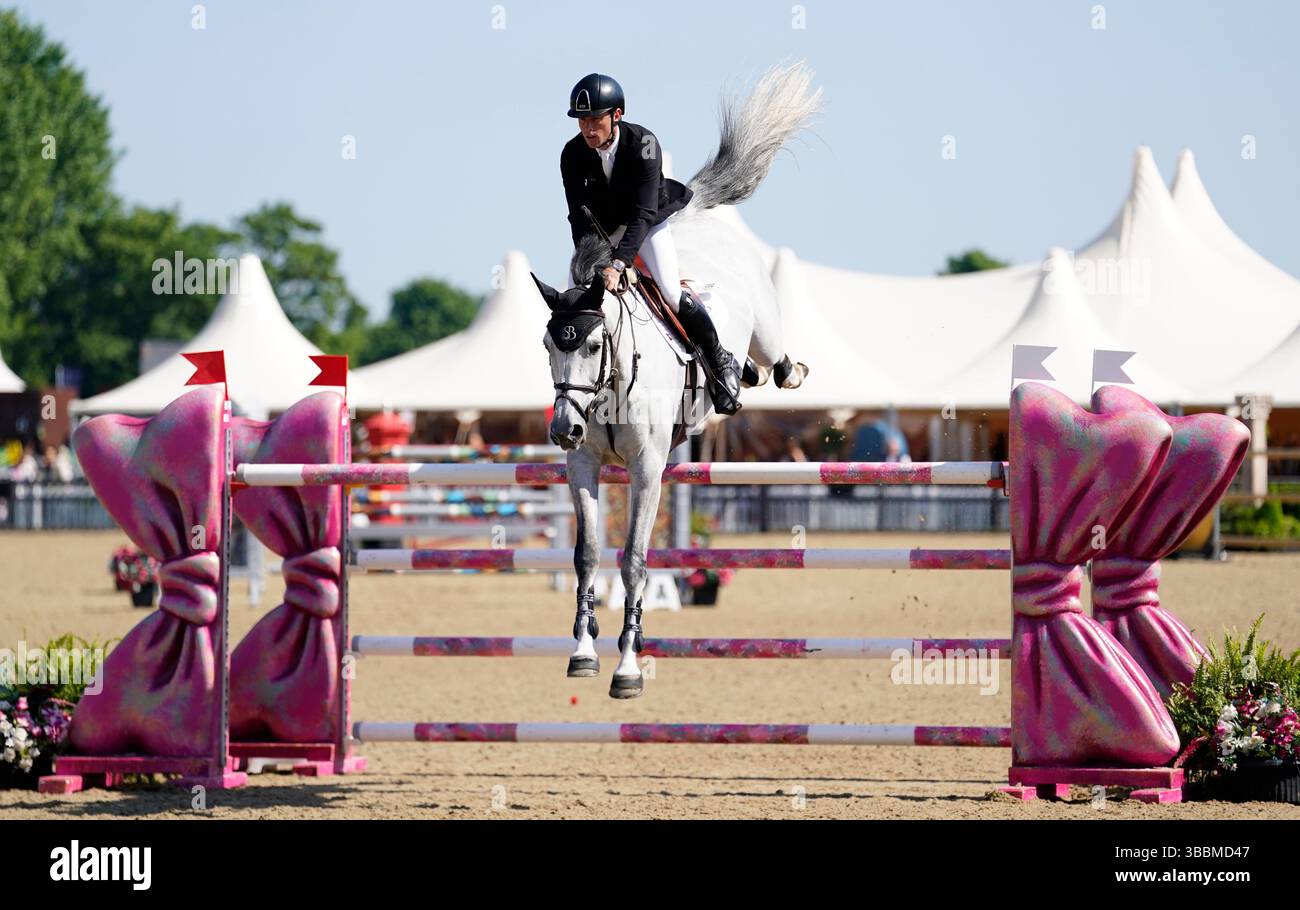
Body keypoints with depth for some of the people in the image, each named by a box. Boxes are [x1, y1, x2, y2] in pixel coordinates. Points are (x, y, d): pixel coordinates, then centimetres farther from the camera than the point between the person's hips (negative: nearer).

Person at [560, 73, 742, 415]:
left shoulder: (643, 143, -31)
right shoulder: (573, 154, -20)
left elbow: (642, 213, -37)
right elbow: (580, 216, -16)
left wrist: (618, 263, -47)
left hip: (647, 222, -4)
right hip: (601, 226, 4)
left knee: (672, 291, -19)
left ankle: (721, 363, -1)